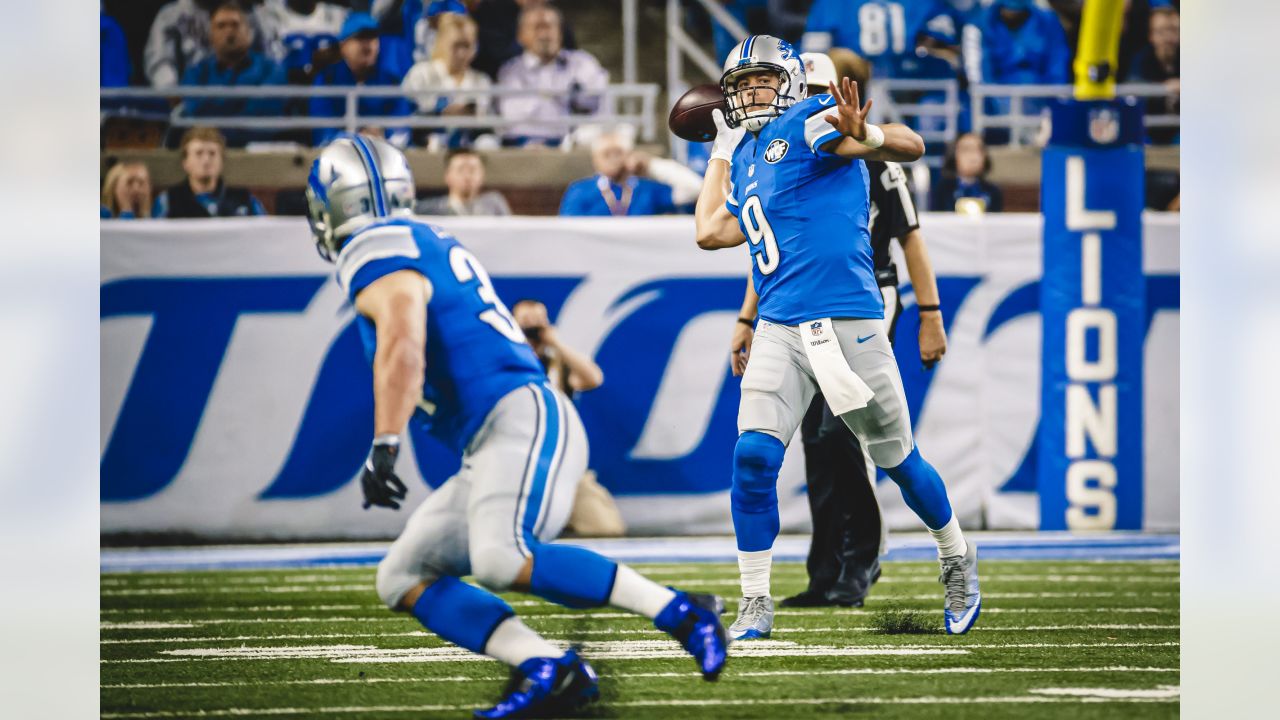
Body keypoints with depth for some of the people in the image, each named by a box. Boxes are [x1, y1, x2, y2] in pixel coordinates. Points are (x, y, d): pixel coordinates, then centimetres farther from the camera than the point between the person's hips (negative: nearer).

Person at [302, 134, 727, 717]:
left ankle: (680, 613, -26)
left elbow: (402, 347, -24)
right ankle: (549, 671, -11)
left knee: (502, 561, -33)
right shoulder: (429, 246, 23)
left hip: (523, 421, -10)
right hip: (488, 449, 10)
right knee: (403, 579, 6)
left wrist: (384, 446, -31)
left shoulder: (377, 256, -7)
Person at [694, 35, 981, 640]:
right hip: (779, 330, 5)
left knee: (898, 459, 7)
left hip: (847, 319, -5)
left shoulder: (809, 122, -4)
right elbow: (710, 233, 22)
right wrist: (721, 150, 25)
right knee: (753, 456, -11)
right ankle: (755, 606, -3)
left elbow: (911, 146, -16)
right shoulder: (746, 157, 18)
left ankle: (956, 557, 32)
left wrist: (862, 138, -39)